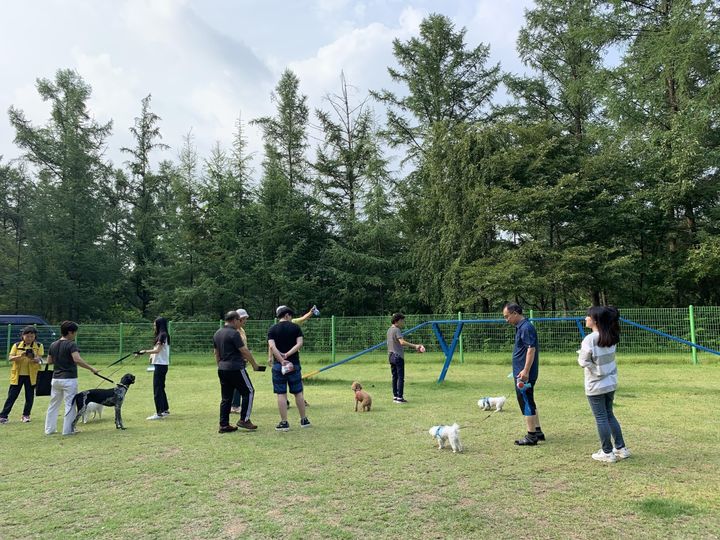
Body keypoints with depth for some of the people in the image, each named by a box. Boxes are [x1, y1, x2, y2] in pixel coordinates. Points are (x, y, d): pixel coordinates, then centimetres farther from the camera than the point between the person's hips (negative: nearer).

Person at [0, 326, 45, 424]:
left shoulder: (39, 346, 2)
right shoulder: (17, 345, 4)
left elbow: (40, 359, -9)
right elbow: (10, 358, -5)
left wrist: (33, 358, -32)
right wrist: (20, 356, -25)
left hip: (31, 375, 0)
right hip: (17, 375, 0)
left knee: (30, 396, 6)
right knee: (12, 396, 3)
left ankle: (26, 415, 19)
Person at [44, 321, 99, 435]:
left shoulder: (53, 345, 8)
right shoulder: (71, 344, -14)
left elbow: (49, 361, 16)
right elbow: (77, 359, -27)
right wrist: (91, 368, -23)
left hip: (56, 378, 7)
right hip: (69, 379, -7)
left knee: (53, 404, 15)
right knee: (70, 405, 1)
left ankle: (49, 429, 20)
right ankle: (67, 430, 3)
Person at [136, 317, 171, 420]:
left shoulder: (162, 335, -13)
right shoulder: (162, 335, 17)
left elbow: (157, 350, -21)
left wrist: (144, 352, -20)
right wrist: (152, 356, 7)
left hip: (160, 365, -10)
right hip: (161, 364, 10)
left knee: (157, 389, -9)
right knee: (161, 388, 17)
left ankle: (159, 413, -8)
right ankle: (165, 410, 25)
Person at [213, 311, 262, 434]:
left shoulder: (217, 334, 12)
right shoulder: (234, 333, -14)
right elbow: (245, 351, -13)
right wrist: (254, 364, -2)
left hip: (222, 369, 8)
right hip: (236, 368, -8)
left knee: (226, 397, 11)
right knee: (248, 391, 4)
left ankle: (223, 425, 12)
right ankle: (244, 420, 3)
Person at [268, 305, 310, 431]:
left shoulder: (272, 329, 1)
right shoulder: (295, 327, 2)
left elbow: (272, 347, -12)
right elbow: (299, 344, -10)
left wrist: (282, 360, -15)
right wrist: (287, 355, -14)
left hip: (279, 365, -1)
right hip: (294, 364, 1)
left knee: (281, 394, 3)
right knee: (298, 393, 11)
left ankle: (284, 423, 5)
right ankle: (304, 420, 19)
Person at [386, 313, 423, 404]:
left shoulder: (389, 330, 13)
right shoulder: (397, 330, -15)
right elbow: (402, 342, -29)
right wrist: (414, 346, -34)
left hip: (391, 356, 9)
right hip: (398, 356, -9)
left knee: (394, 377, 12)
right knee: (401, 377, -5)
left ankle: (395, 396, 15)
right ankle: (399, 397, -5)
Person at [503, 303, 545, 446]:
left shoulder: (526, 328, -18)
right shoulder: (520, 327, 13)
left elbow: (531, 349, -24)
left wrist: (525, 371, -25)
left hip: (524, 374, -10)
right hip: (520, 373, 10)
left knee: (526, 403, -2)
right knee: (529, 403, 18)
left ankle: (531, 436, 7)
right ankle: (537, 432, 28)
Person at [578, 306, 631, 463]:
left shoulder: (590, 339, -20)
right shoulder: (611, 338, 2)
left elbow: (583, 361, -17)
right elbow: (605, 357, 9)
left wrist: (581, 353, 1)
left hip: (596, 385, -7)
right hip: (611, 383, 7)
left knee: (601, 418, 5)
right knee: (609, 415, 20)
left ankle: (607, 452, 15)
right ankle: (621, 448, 26)